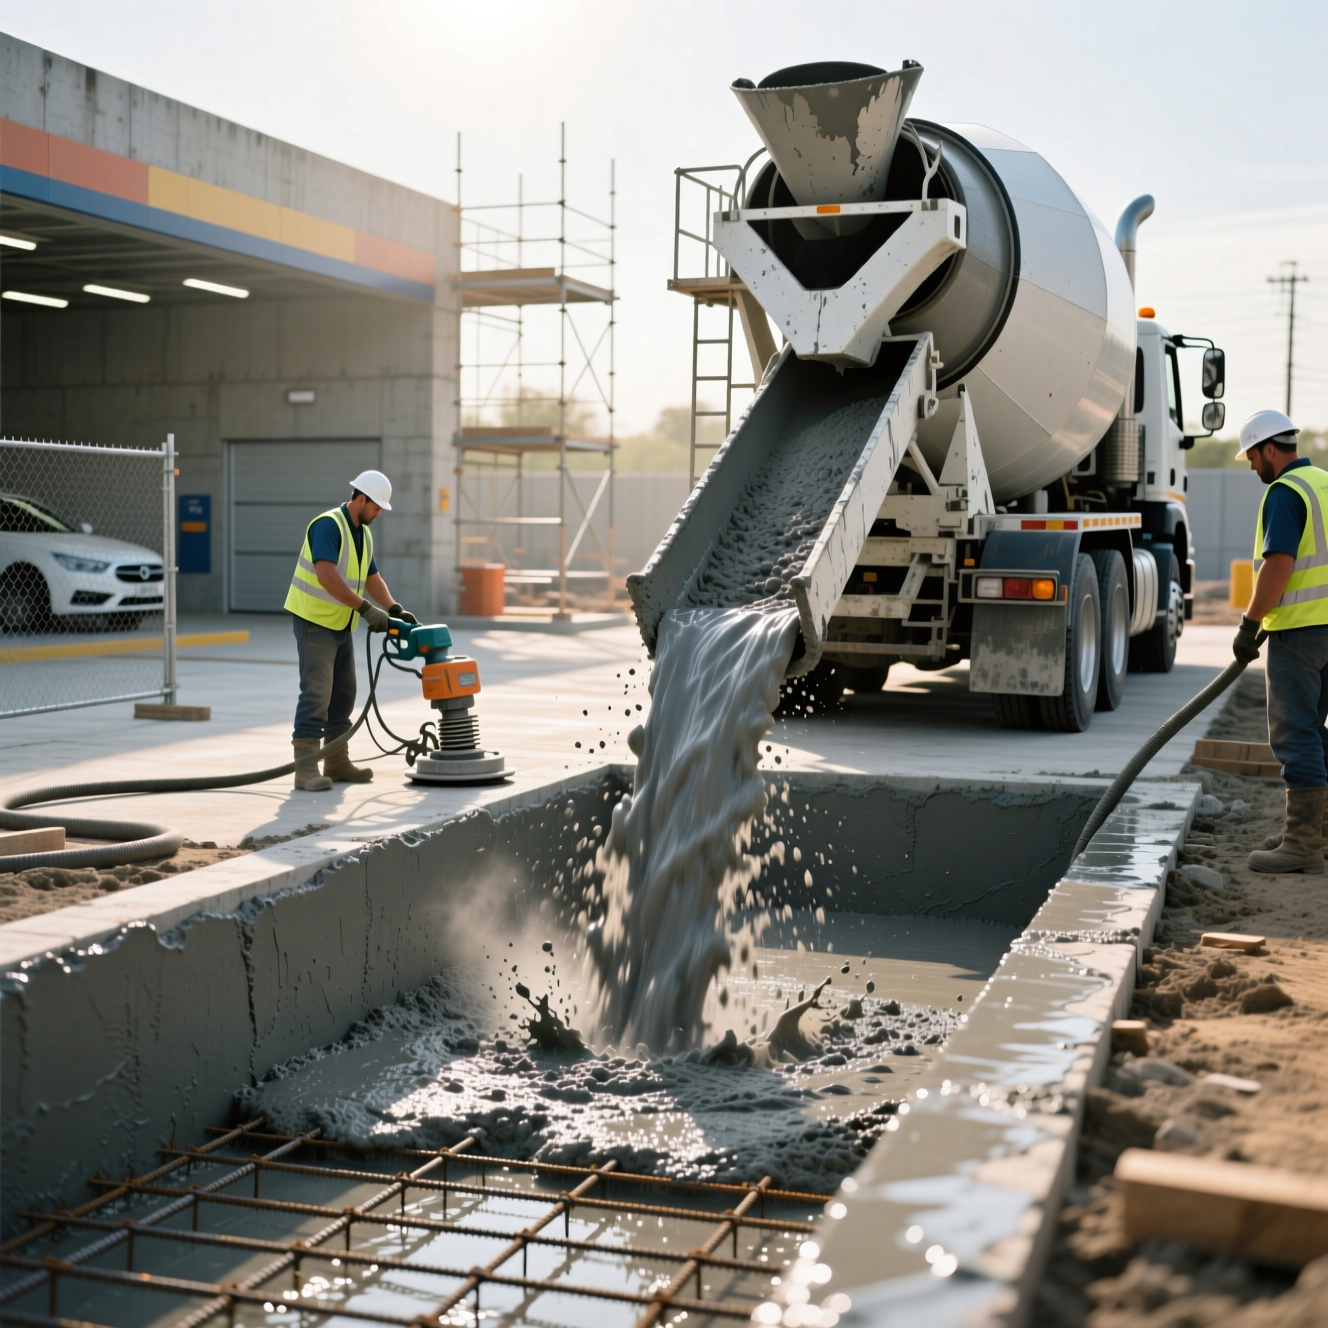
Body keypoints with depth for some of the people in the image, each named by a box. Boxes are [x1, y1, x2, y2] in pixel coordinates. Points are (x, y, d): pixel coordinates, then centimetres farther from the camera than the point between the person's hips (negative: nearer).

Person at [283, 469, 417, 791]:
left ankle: (337, 762, 17)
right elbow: (327, 576, -29)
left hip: (341, 624, 9)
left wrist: (394, 609, -1)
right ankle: (306, 768, -11)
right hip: (315, 621, -9)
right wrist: (366, 608, -31)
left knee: (342, 694, 10)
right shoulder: (328, 525, -19)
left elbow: (373, 578, 14)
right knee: (316, 694, -12)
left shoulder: (364, 534, 11)